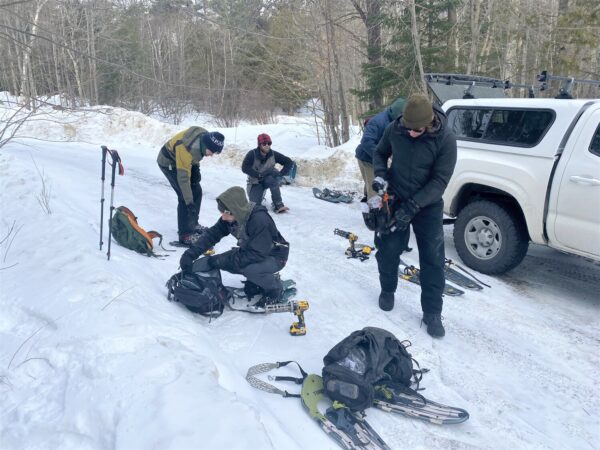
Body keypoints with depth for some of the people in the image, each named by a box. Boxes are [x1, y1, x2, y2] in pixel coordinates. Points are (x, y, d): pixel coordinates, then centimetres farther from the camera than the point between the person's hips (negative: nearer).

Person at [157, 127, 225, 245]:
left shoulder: (205, 137, -21)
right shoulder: (185, 149, -42)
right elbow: (183, 178, -38)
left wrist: (196, 168, -1)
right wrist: (189, 202, -37)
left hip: (184, 161, 8)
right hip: (168, 162, -8)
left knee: (196, 191, 9)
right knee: (184, 196, -16)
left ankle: (192, 224, 26)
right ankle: (185, 235, -11)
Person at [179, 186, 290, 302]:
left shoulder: (260, 220, -34)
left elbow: (255, 255, -34)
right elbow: (212, 234, -12)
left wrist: (221, 260, -32)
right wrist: (190, 254, -26)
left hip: (275, 256, -7)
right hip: (253, 251, 7)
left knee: (249, 269, -34)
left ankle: (274, 287, -4)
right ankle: (256, 279, 11)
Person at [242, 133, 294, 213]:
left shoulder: (273, 154, -12)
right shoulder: (252, 154, -17)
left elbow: (289, 162, -8)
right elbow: (244, 168, -24)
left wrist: (281, 174, -22)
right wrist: (258, 175, -32)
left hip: (268, 180, 1)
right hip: (255, 182, -1)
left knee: (272, 179, -36)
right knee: (254, 204, -20)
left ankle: (278, 205, -30)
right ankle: (260, 193, 17)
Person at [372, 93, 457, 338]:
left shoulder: (445, 139, -20)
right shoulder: (394, 129, -13)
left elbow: (440, 180, -19)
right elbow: (380, 153, 6)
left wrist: (412, 207, -25)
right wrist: (380, 175, -15)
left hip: (428, 205, -2)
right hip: (395, 200, 2)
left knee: (433, 260, 0)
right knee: (388, 251, 9)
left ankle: (432, 313, 13)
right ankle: (387, 291, 36)